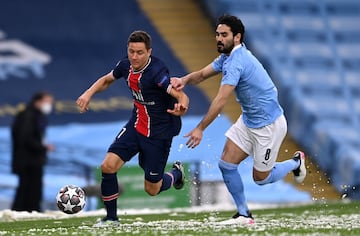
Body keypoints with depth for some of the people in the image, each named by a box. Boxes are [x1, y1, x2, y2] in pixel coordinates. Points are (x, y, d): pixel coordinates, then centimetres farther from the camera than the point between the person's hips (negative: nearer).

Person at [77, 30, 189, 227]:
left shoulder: (157, 72, -27)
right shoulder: (126, 66, -6)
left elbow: (182, 96, -35)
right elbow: (107, 80, 16)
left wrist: (181, 106, -58)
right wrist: (89, 93, -1)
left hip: (159, 133, -6)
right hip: (136, 126, 6)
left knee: (152, 189, 4)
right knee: (108, 166, -10)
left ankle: (176, 173, 39)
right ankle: (111, 218, 8)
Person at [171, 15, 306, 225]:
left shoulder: (237, 62, -27)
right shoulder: (228, 57, 4)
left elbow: (221, 100, -31)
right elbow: (203, 74, 6)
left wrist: (200, 129, -30)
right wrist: (185, 80, -17)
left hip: (268, 125, -9)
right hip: (248, 121, 9)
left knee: (261, 178, 5)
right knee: (227, 165, 0)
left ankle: (295, 162, 31)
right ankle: (244, 214, 11)